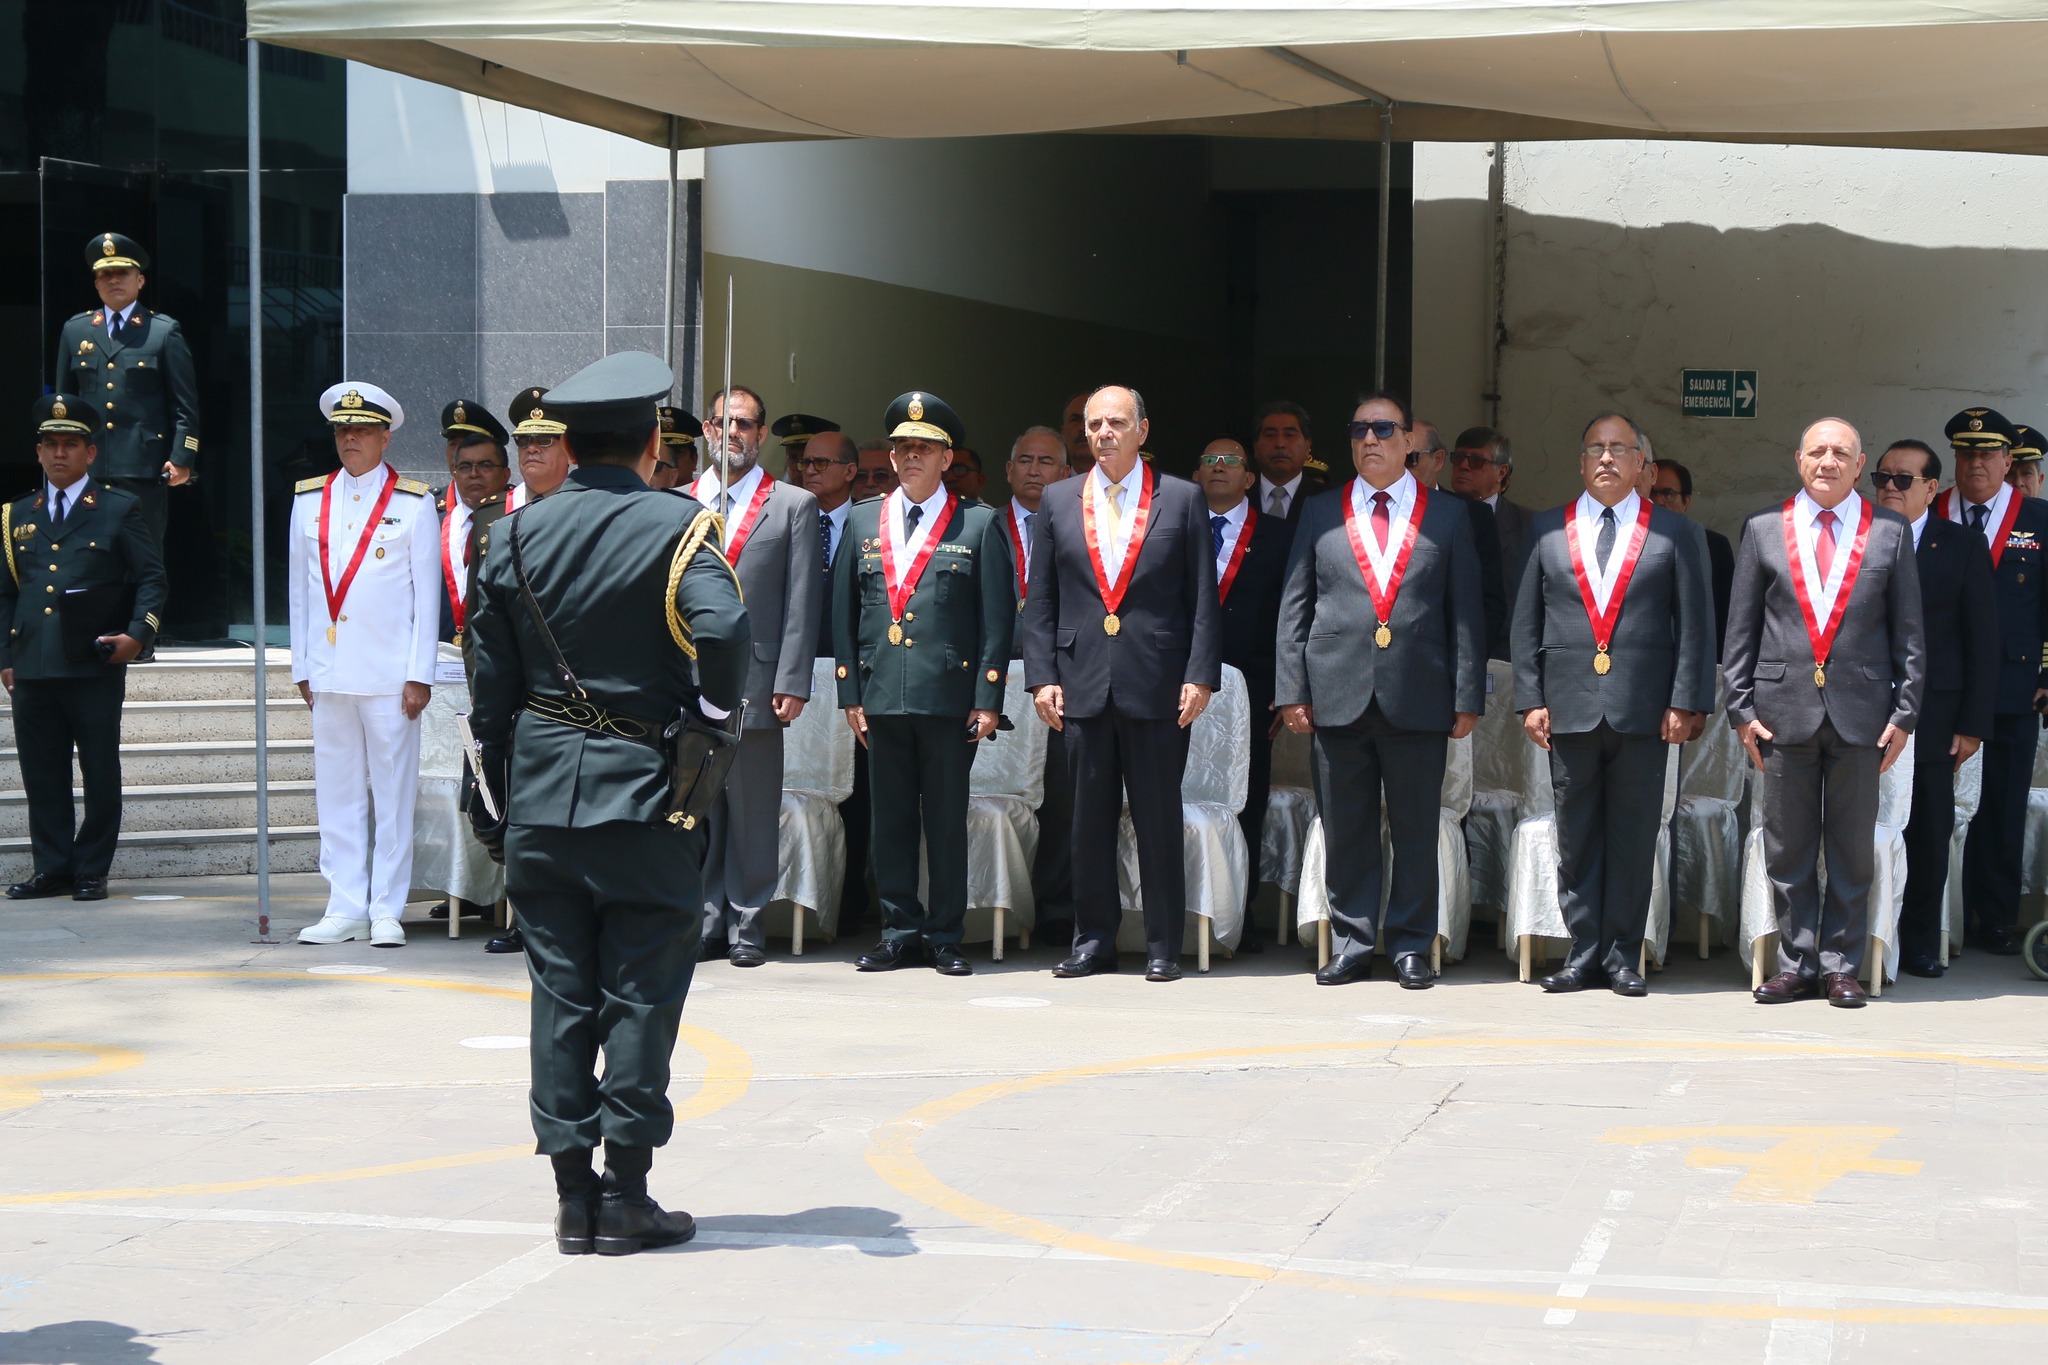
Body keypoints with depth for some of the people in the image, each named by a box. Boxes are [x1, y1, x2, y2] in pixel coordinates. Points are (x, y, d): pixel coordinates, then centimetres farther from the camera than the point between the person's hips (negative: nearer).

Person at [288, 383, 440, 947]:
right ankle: (345, 907, 10)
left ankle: (386, 911, 5)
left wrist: (419, 675, -6)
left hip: (389, 674, -3)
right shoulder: (309, 499, 12)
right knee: (337, 793, 5)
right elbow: (300, 589, 14)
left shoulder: (414, 504, 1)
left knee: (392, 793, -1)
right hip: (329, 674, 4)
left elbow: (427, 595, 0)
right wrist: (302, 667, 9)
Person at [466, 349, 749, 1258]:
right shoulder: (675, 525, -6)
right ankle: (626, 1199, 4)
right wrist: (716, 709, -5)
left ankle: (572, 1194, 10)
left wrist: (500, 800, 15)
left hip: (541, 787, 4)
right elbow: (723, 629, -24)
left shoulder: (518, 534, 6)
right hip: (642, 785, -4)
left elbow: (492, 681, 8)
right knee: (641, 992, 3)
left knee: (559, 992, 8)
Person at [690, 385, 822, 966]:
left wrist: (791, 683, -8)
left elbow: (802, 603, 0)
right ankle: (706, 918, 13)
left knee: (752, 811, -1)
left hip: (755, 681, -3)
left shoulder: (794, 506, 6)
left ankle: (747, 924, 6)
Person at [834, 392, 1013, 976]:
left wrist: (988, 699, -6)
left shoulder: (979, 524, 4)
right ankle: (900, 932, 13)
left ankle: (945, 937, 8)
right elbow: (844, 613, 13)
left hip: (949, 696, -3)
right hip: (882, 697, 3)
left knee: (947, 820, 1)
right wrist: (849, 692, 5)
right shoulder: (862, 522, 14)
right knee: (890, 819, 6)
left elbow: (998, 618, 0)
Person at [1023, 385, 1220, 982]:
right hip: (1082, 684, 2)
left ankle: (1163, 946, 7)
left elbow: (1203, 598, 2)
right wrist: (1041, 677, 1)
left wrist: (1200, 676, -6)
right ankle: (1093, 939, 14)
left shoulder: (1181, 499, 5)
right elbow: (1040, 601, 10)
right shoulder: (1058, 501, 11)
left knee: (1159, 819, 1)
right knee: (1088, 819, 6)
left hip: (1157, 685, -2)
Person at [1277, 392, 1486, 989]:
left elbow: (1466, 611, 6)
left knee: (1416, 830, 3)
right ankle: (1351, 945, 12)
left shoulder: (1449, 515, 9)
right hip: (1339, 692, 1)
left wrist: (1467, 696, -1)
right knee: (1345, 829, 4)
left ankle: (1410, 947, 11)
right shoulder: (1321, 513, 12)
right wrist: (1292, 689, 1)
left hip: (1418, 694, -1)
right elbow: (1294, 606, 9)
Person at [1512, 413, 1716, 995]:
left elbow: (1694, 625, 4)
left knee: (1634, 837, 2)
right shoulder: (1546, 531, 10)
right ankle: (1584, 953, 10)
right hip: (1569, 707, 1)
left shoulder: (1675, 534, 6)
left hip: (1643, 709, -1)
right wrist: (1530, 699, 1)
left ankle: (1623, 956, 9)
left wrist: (1686, 703, -5)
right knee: (1577, 837, 4)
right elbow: (1526, 622, 10)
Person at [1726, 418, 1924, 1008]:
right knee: (1788, 849, 5)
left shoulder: (1891, 532, 6)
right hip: (1785, 709, 1)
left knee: (1853, 850, 4)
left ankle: (1842, 966, 12)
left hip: (1861, 711, -1)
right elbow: (1741, 629, 7)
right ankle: (1797, 964, 13)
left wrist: (1905, 713, -1)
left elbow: (1909, 631, 6)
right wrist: (1742, 709, 0)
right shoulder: (1763, 530, 7)